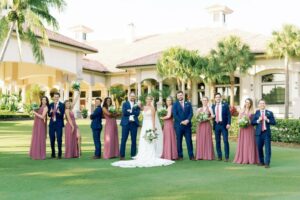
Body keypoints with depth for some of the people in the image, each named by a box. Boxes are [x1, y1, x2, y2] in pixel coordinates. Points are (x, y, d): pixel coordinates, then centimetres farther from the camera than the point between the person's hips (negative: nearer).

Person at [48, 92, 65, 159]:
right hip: (52, 123, 4)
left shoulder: (62, 105, -3)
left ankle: (59, 154, 6)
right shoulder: (50, 105, 10)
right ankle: (53, 154, 18)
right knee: (52, 139, 7)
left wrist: (59, 113, -31)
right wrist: (50, 112, -15)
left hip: (59, 124, -4)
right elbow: (49, 115, 8)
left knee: (59, 139, -3)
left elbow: (62, 115, -9)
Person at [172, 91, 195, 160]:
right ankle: (180, 155, 9)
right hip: (178, 125, -1)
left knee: (189, 140, 0)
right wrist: (181, 122, -13)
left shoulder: (188, 104, 12)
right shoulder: (175, 104, 5)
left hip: (187, 125, 1)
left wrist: (187, 120, -13)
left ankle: (191, 155, 2)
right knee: (179, 141, 2)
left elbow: (191, 113, 3)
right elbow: (175, 115, -5)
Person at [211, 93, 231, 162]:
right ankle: (219, 156, 12)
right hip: (216, 125, 4)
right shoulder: (213, 106, 13)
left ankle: (227, 157, -1)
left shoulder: (225, 105, 2)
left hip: (224, 125, -3)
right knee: (217, 141, 5)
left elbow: (229, 115, -3)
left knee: (225, 141, -6)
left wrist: (228, 123, -13)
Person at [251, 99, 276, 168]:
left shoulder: (269, 113, 8)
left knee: (267, 148, -6)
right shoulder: (256, 113, 8)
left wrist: (267, 120, -13)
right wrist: (258, 120, -14)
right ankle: (261, 162, 19)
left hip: (266, 133, -1)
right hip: (259, 133, 1)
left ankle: (267, 163, -5)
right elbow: (252, 122, 2)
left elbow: (274, 122, 2)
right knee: (259, 148, 6)